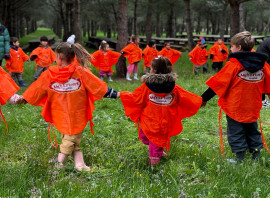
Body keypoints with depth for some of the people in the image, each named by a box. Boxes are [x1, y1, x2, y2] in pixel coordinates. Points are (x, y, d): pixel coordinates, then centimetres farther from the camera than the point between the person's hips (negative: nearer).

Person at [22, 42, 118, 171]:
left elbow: (34, 92, 4)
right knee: (70, 142, 10)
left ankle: (79, 165, 13)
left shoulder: (49, 74, -7)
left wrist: (21, 99, 21)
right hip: (77, 116, -2)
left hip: (60, 116, 2)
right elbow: (100, 87, -11)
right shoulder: (81, 72, -13)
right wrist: (115, 94, -3)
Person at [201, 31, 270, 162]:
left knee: (236, 135, 6)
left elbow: (218, 83, -13)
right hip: (253, 108, 5)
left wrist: (204, 98, -4)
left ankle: (240, 159, 8)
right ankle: (256, 157, 23)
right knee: (253, 133, 19)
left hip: (235, 108, -5)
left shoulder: (234, 64, -16)